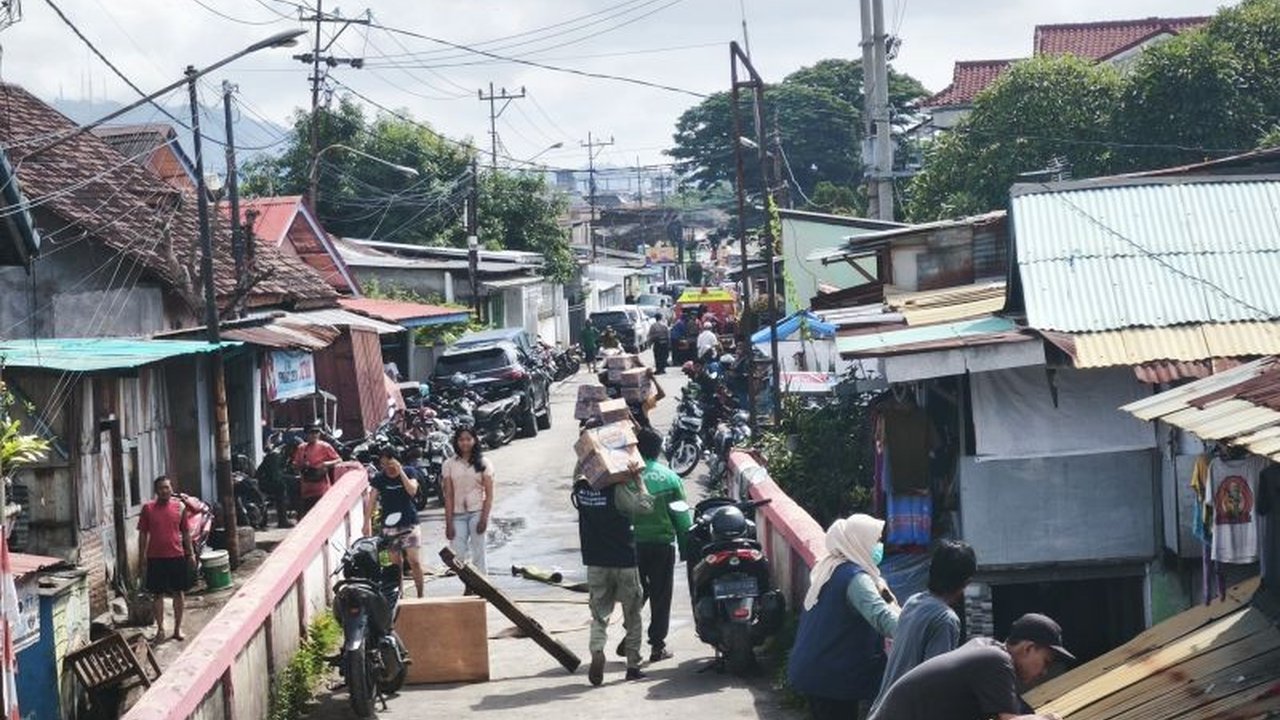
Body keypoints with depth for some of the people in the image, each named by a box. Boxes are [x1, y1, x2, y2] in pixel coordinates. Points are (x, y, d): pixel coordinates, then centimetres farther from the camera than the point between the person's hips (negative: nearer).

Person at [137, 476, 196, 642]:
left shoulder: (180, 507, 2)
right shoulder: (148, 509, -2)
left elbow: (186, 532, 8)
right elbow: (143, 534, 2)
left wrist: (191, 554, 5)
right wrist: (142, 556, -2)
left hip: (177, 556, 1)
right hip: (156, 558, -1)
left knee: (179, 592, 6)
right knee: (157, 594, 4)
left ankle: (178, 628, 17)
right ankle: (160, 628, 14)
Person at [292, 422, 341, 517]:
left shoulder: (324, 447, -4)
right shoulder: (301, 448, 8)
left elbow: (339, 460, -3)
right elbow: (295, 465, 14)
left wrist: (326, 464, -19)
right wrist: (302, 465, -8)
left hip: (321, 489, -4)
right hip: (306, 489, 4)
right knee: (306, 515, 8)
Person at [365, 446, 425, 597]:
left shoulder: (408, 472, 0)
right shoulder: (379, 479, 3)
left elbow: (412, 490, -15)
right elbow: (371, 501, 1)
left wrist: (400, 472, -18)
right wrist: (367, 523, -6)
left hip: (409, 524, -2)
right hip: (389, 526, 2)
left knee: (415, 562, -7)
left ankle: (420, 595, 1)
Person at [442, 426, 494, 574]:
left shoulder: (483, 463, 3)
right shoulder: (449, 464, 6)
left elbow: (489, 494, 0)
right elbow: (448, 496, 4)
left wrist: (484, 518, -11)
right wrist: (448, 523, -2)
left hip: (477, 512, -2)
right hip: (458, 515, 2)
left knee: (478, 555, -3)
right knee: (457, 557, -6)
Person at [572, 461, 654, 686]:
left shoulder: (580, 488, -3)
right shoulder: (617, 490, -17)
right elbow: (644, 505, -19)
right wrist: (637, 479, -14)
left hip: (595, 562, 3)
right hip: (624, 560, -3)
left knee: (599, 614, 8)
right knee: (632, 614, 11)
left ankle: (597, 650, -19)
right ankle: (633, 664, 13)